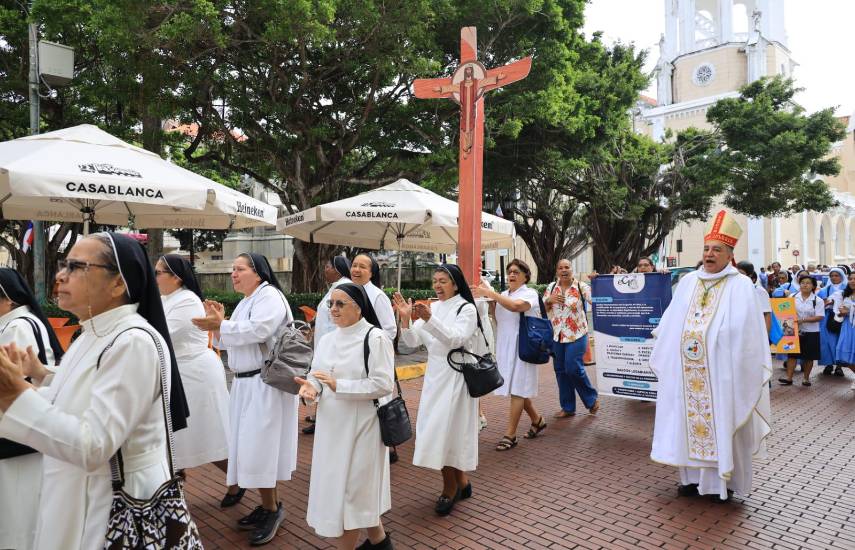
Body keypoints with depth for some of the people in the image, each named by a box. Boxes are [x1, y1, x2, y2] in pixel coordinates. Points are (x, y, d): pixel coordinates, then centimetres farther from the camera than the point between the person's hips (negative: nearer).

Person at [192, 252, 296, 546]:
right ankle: (270, 505, 25)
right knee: (252, 446, 13)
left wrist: (220, 326, -20)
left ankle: (271, 509, 10)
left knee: (260, 447, -5)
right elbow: (233, 341, 14)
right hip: (246, 382, 10)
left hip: (266, 384, -9)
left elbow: (257, 331, -27)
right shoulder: (245, 302, 17)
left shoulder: (270, 296, -13)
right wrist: (220, 321, -2)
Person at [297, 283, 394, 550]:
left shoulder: (375, 338, -13)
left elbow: (383, 385, -18)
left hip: (359, 425, -7)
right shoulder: (326, 340, 9)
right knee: (334, 485, 17)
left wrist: (338, 386, -22)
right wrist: (311, 386, -13)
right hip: (332, 425, 7)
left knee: (349, 488, 1)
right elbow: (318, 375, 11)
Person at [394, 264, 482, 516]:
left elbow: (456, 339, -22)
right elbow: (412, 342, 2)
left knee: (445, 429, -4)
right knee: (436, 428, 11)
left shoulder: (467, 309, -7)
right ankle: (461, 483, 29)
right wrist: (405, 318, -15)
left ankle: (450, 489, 16)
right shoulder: (432, 308, 8)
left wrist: (429, 319, -32)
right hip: (434, 375, 6)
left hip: (456, 376, -6)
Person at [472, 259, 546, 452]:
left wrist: (489, 293, -27)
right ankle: (537, 421, 34)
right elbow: (498, 322, 9)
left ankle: (510, 435, 0)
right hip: (504, 348, 7)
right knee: (518, 389, 14)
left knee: (517, 390, -4)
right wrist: (489, 300, -1)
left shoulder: (530, 293, -7)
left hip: (521, 347, -7)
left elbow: (514, 306, -29)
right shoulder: (503, 295, 12)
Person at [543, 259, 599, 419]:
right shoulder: (551, 287, 6)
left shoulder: (581, 286, -7)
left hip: (576, 335, -5)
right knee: (561, 371, 9)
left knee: (574, 369, -10)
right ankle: (567, 407, 22)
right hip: (557, 336, 5)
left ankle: (591, 399, 16)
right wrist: (549, 300, -10)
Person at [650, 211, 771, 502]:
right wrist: (666, 355, 11)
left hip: (720, 372, -4)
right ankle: (692, 476, 23)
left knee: (720, 423, 4)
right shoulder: (688, 282, 9)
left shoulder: (741, 286, -5)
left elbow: (747, 334, -9)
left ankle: (723, 480, 18)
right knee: (689, 419, 10)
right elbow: (671, 324, 13)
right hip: (687, 372, 4)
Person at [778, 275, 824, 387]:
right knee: (792, 354, 1)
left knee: (809, 356, 8)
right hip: (795, 330, 1)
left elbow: (820, 317, -11)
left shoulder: (818, 300, -5)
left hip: (811, 332, -1)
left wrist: (803, 320, -20)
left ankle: (806, 378, 21)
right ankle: (789, 378, 4)